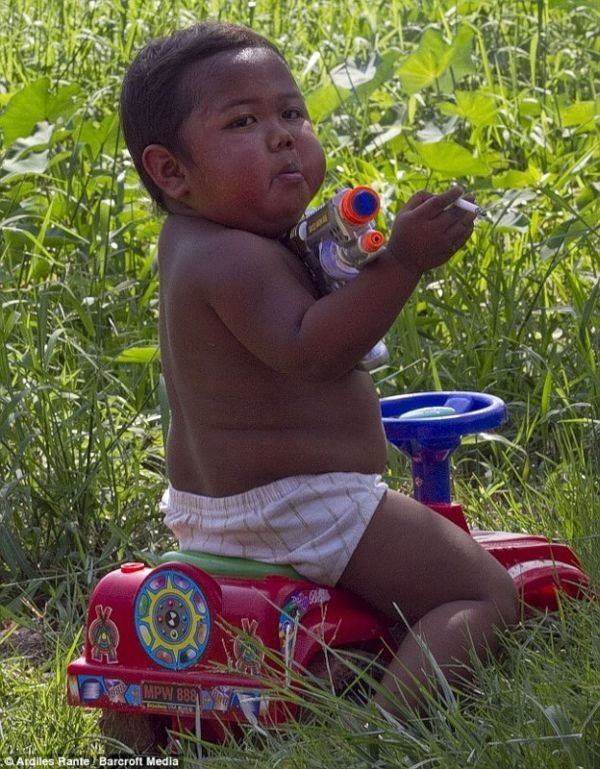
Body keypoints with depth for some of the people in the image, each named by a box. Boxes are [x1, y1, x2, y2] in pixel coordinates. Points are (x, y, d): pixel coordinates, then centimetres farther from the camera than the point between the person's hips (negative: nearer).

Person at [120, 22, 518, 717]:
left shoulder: (190, 238, 10)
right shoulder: (236, 259, -21)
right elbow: (308, 351, -33)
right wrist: (400, 262, -39)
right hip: (296, 507, -10)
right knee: (484, 597, -13)